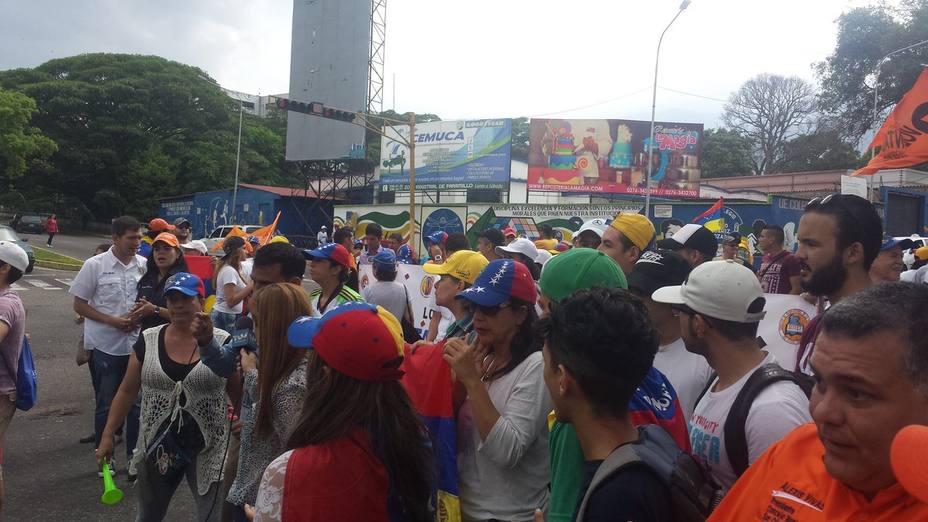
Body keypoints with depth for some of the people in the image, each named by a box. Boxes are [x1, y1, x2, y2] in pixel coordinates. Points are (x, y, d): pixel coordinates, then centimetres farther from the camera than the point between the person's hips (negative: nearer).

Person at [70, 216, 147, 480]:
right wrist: (112, 320, -16)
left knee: (136, 403, 8)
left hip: (137, 344, 2)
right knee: (106, 404, 10)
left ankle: (134, 456, 21)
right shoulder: (95, 265, -8)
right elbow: (79, 305, -4)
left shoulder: (145, 265, -1)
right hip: (107, 346, -2)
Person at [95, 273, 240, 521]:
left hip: (208, 449, -3)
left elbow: (240, 395, -5)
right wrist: (107, 435, 4)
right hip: (157, 447, 3)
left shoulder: (222, 342, -8)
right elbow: (127, 391, 5)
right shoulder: (148, 340, -1)